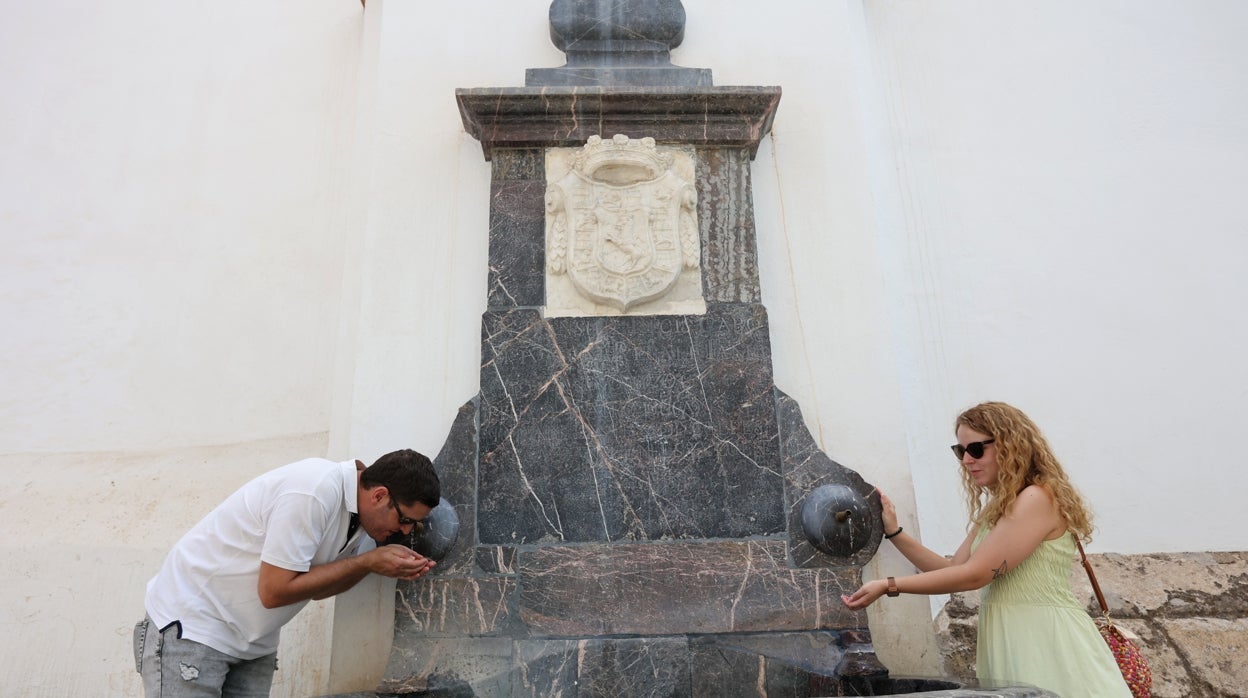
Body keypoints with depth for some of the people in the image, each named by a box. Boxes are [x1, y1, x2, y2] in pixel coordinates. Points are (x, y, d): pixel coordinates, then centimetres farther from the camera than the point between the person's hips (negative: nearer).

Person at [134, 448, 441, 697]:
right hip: (190, 624, -7)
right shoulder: (314, 492, -29)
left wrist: (379, 565, -11)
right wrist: (368, 561, -22)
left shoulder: (359, 517, -2)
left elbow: (316, 586, 5)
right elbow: (274, 591, -25)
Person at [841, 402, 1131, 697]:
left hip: (1047, 641, -8)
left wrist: (889, 586, -19)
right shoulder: (996, 509, 12)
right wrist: (894, 532, 3)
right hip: (1012, 642, 8)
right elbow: (954, 569, 10)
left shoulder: (1037, 498, -16)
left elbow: (974, 574, -20)